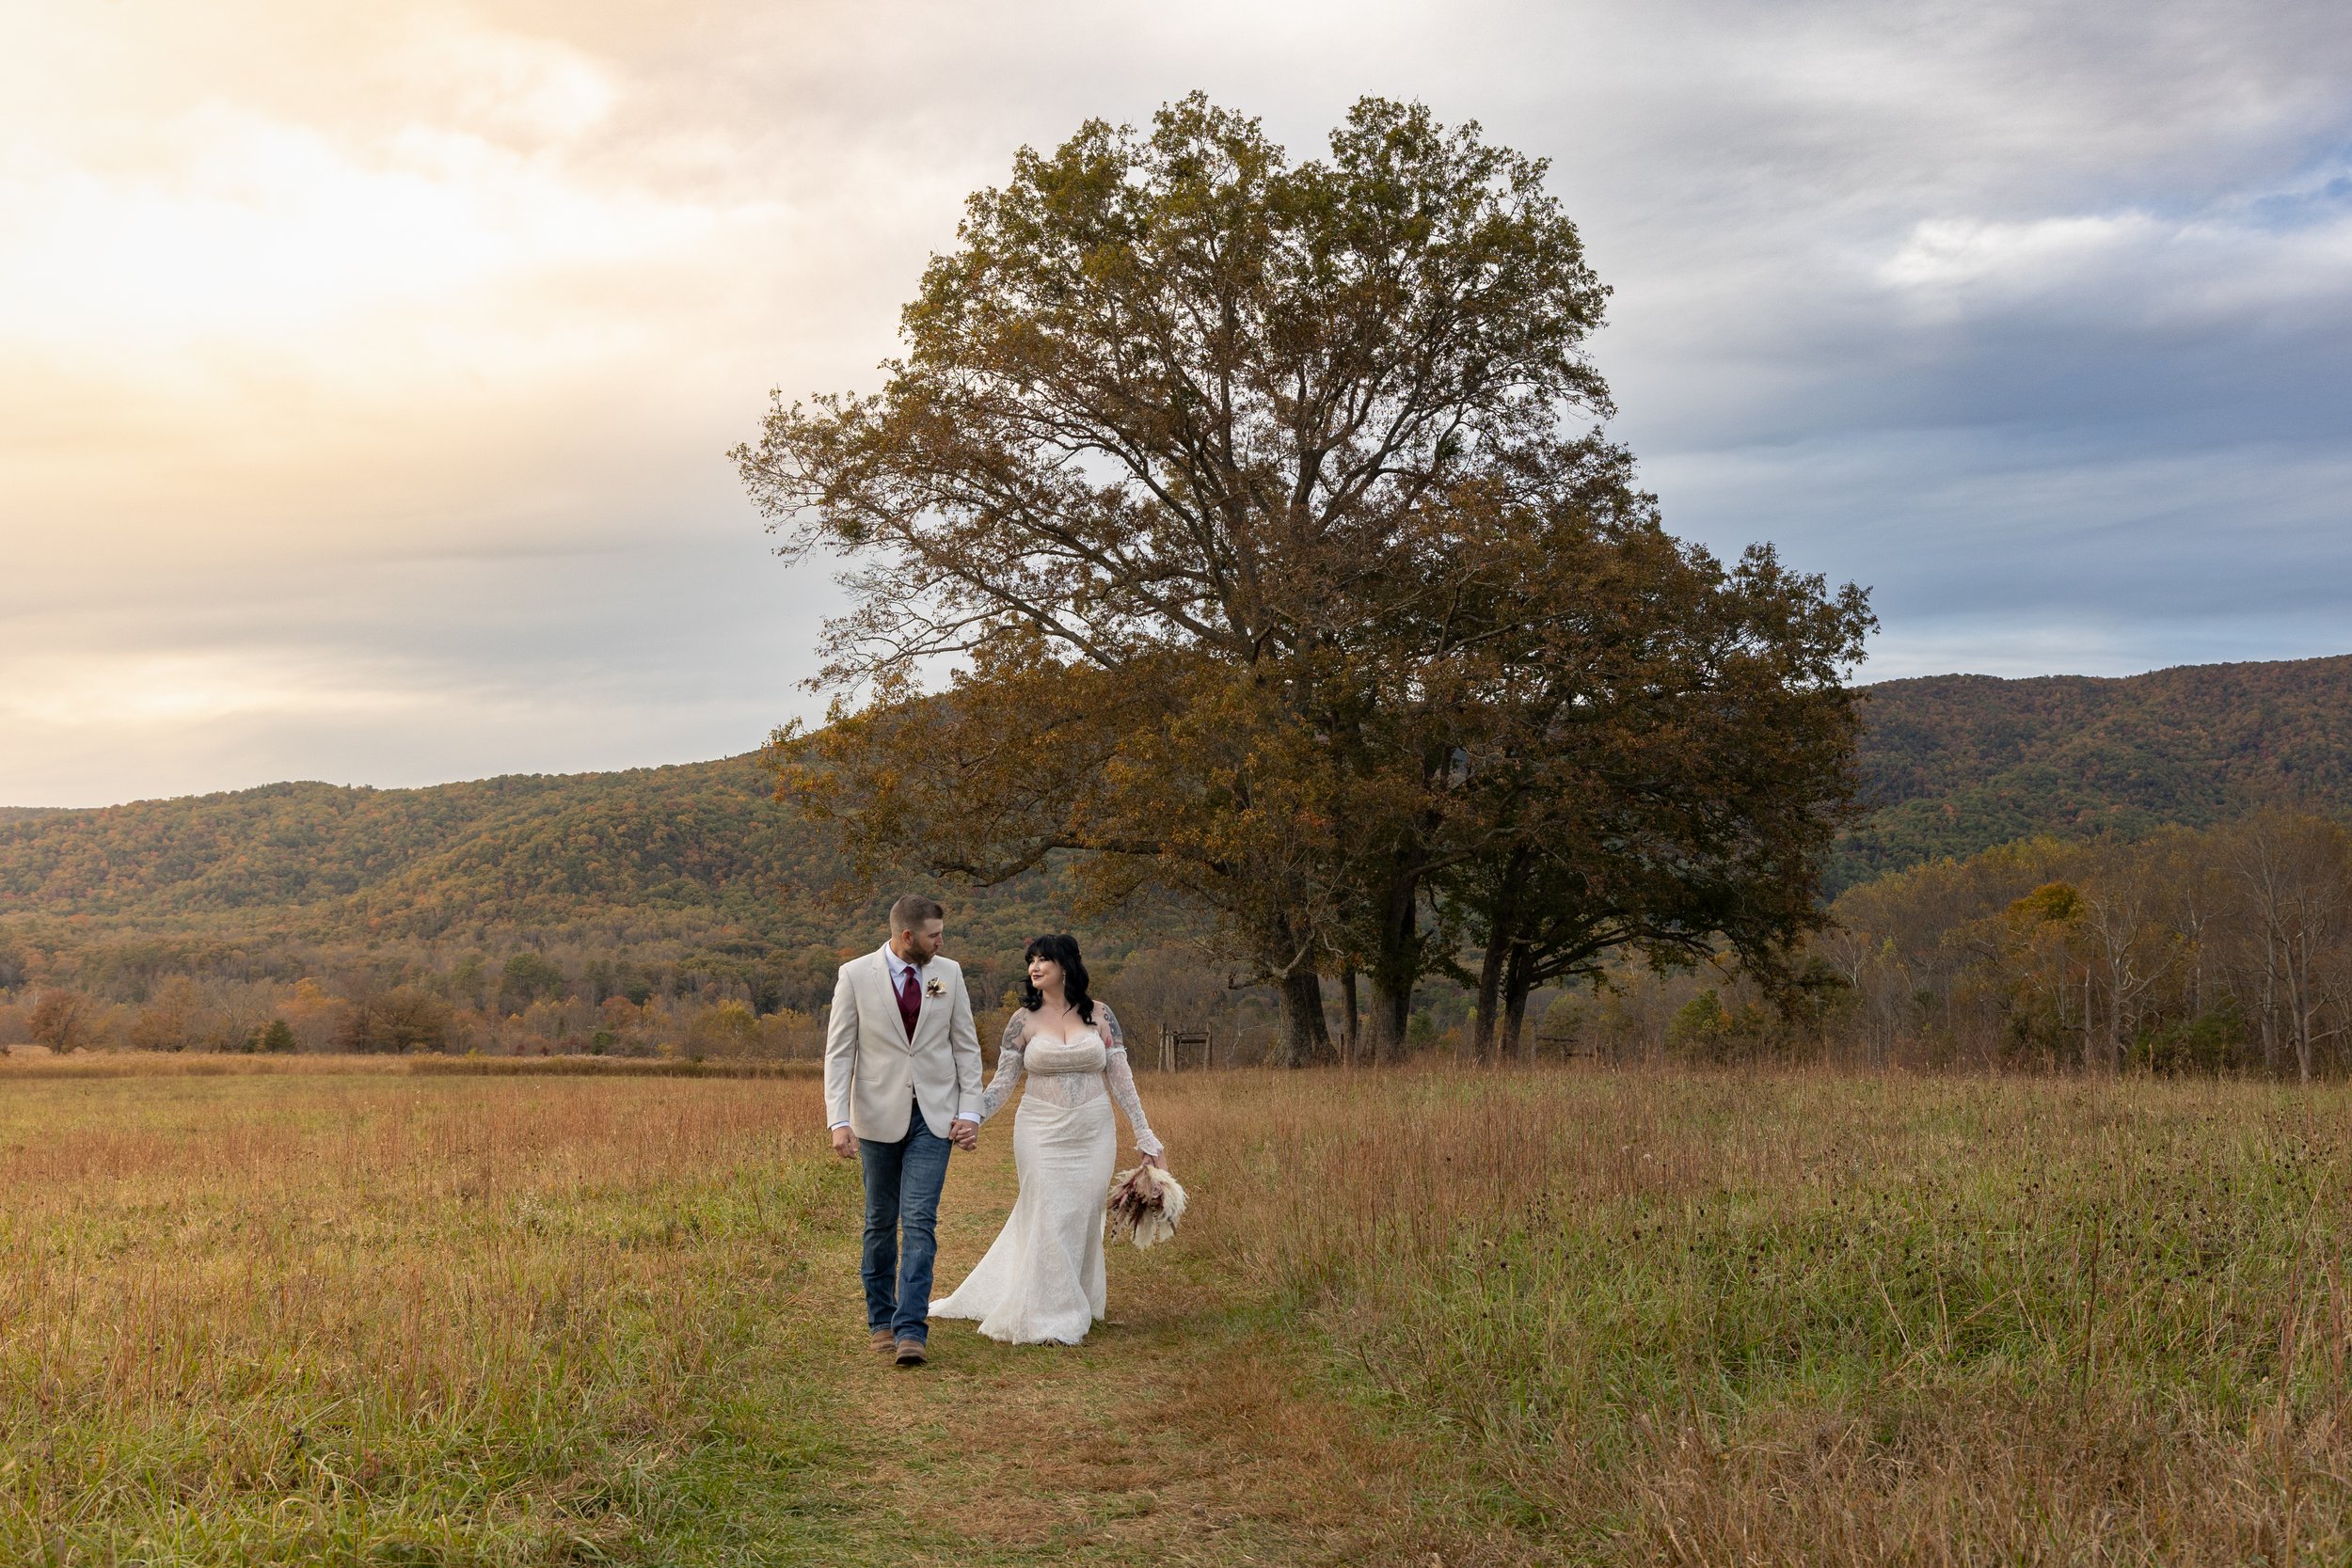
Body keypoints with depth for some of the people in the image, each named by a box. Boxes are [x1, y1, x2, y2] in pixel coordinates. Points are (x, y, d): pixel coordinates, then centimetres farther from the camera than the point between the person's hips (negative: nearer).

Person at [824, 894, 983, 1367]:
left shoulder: (948, 973, 2)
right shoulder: (855, 976, -5)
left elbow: (966, 1046, 6)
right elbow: (839, 1052, -5)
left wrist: (969, 1112, -2)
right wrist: (839, 1120, -13)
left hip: (933, 1116, 1)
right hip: (878, 1116, 0)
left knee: (919, 1221, -9)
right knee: (881, 1222, 11)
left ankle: (911, 1330, -12)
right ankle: (881, 1319, 25)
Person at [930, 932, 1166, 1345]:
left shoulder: (1100, 1014, 2)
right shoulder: (1023, 1021, 0)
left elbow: (1121, 1078, 2)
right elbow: (1003, 1082, 0)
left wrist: (1145, 1136, 0)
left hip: (1093, 1135, 1)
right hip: (1041, 1134, -1)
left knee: (1083, 1221, 5)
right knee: (1047, 1222, -2)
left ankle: (1074, 1306, 20)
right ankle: (1049, 1317, 7)